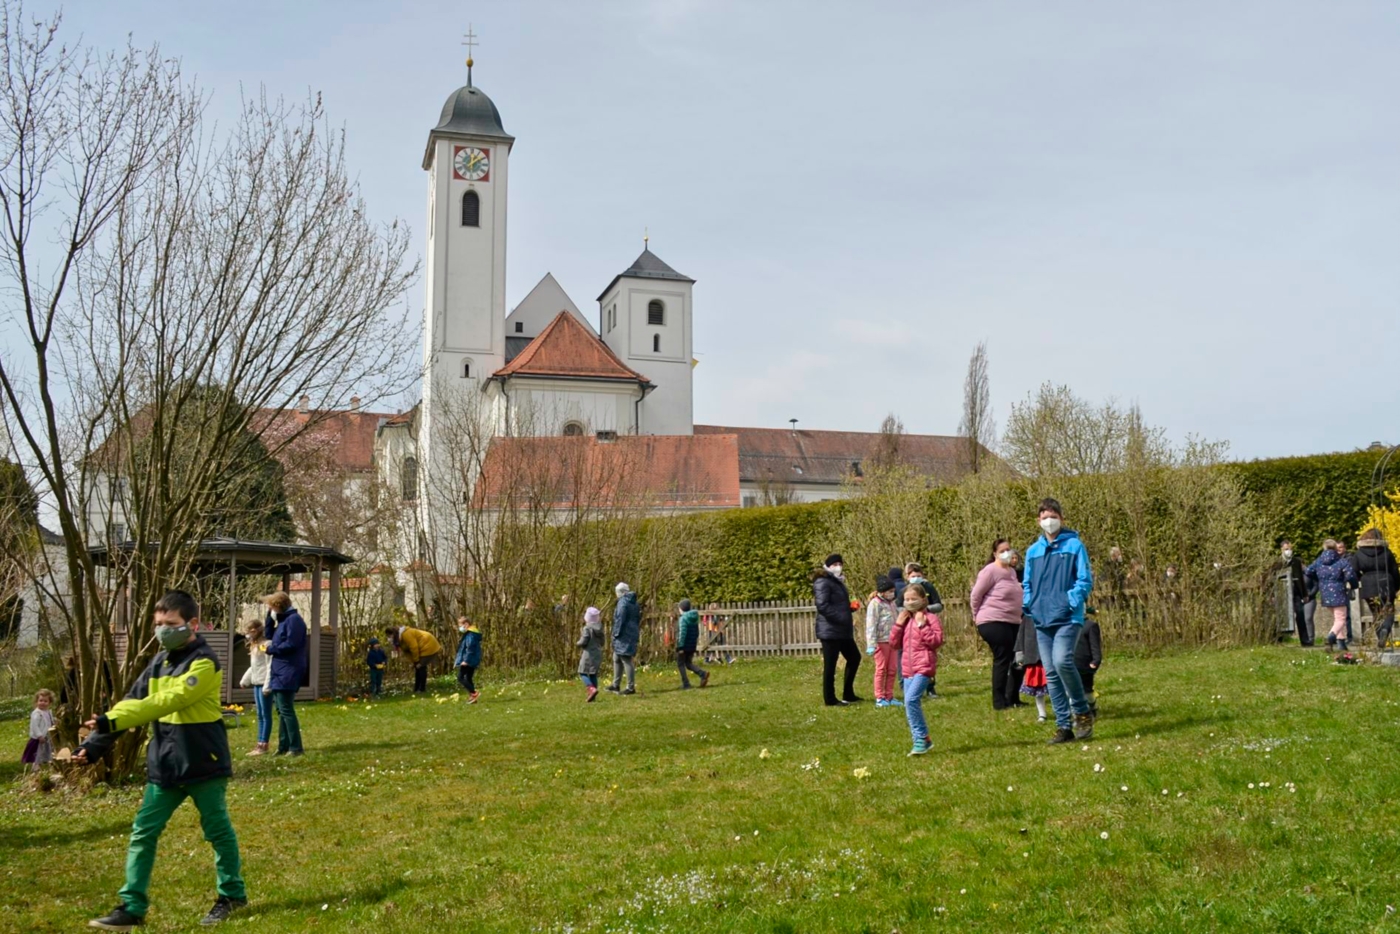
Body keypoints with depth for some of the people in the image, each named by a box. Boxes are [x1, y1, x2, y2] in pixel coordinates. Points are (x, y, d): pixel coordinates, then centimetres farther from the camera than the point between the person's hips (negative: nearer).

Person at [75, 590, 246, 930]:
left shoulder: (204, 662, -16)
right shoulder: (159, 662, 8)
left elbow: (169, 702, -27)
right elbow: (132, 702, 9)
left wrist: (111, 721, -32)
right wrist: (96, 744, 0)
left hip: (203, 763, -7)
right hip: (164, 765, 7)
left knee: (218, 830, 7)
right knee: (143, 833, 4)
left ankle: (232, 894, 24)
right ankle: (132, 907, 10)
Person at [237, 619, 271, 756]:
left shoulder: (266, 645, -15)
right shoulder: (254, 646, 16)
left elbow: (270, 667, -18)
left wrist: (267, 686, -21)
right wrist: (245, 680, 25)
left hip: (264, 684, -10)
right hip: (257, 683, 10)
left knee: (265, 715, -4)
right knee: (260, 715, 11)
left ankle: (264, 745, -3)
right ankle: (259, 744, 15)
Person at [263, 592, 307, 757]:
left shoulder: (294, 619, -14)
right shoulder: (283, 620, 18)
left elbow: (290, 645, -21)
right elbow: (269, 635, 21)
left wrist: (270, 649, -9)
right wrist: (269, 617, 11)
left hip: (288, 672, -10)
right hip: (279, 672, 10)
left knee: (286, 710, -10)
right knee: (282, 710, 13)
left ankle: (296, 748, -8)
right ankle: (284, 746, 18)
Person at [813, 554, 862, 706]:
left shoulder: (838, 582, 19)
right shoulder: (823, 582, -12)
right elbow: (822, 606, -23)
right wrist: (842, 618, -25)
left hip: (843, 630, 10)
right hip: (830, 631, -10)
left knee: (854, 657, 16)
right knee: (830, 665, -3)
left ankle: (848, 694, 25)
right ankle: (830, 699, 5)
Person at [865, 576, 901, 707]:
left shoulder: (891, 603, 14)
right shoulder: (875, 604, -10)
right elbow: (871, 625, -15)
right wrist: (871, 644, -21)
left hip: (891, 641, 7)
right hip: (881, 641, -7)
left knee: (891, 670, 9)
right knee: (881, 669, -1)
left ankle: (889, 696, 16)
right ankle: (880, 698, 5)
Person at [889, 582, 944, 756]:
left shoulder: (931, 618, -4)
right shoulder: (905, 620, 15)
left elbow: (936, 641, -15)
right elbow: (895, 643, 12)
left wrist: (922, 625, -18)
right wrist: (898, 624, 1)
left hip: (924, 667, -8)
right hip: (908, 669, 8)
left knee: (911, 699, -23)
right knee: (911, 705, 8)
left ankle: (921, 738, -15)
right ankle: (921, 741, 18)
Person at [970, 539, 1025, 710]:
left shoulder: (1012, 571, 14)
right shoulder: (990, 571, -12)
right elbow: (975, 595, -10)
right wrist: (978, 616, 0)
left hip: (1012, 622, 9)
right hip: (994, 622, -9)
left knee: (1017, 659, 8)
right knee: (1002, 659, -9)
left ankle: (1012, 698, 17)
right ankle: (999, 701, -4)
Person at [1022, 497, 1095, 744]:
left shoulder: (1074, 546, 1)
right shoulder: (1033, 551, 14)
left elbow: (1085, 580, -2)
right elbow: (1027, 583, 21)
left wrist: (1073, 601, -17)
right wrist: (1028, 604, 3)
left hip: (1067, 618, -5)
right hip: (1042, 620, 5)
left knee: (1062, 661, -23)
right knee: (1051, 674, 5)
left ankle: (1082, 712, -3)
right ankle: (1064, 726, 12)